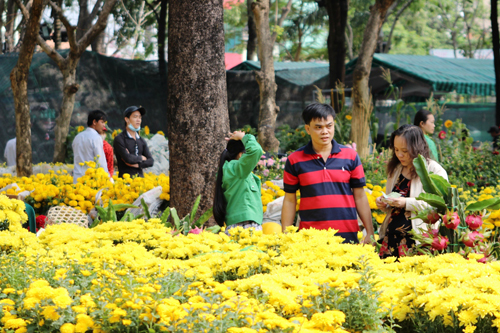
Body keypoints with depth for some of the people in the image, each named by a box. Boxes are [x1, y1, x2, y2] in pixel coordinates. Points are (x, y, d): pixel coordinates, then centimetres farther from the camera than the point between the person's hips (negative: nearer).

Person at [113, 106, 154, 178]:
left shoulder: (141, 141, 17)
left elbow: (150, 161, 8)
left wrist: (137, 165, -8)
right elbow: (128, 158, -14)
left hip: (140, 177, 5)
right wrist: (141, 158, 3)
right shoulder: (119, 139, -2)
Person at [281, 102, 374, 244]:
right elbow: (289, 200, 8)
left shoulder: (351, 156, 7)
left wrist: (370, 232, 6)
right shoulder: (295, 160, 4)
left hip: (348, 237, 1)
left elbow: (360, 196, 9)